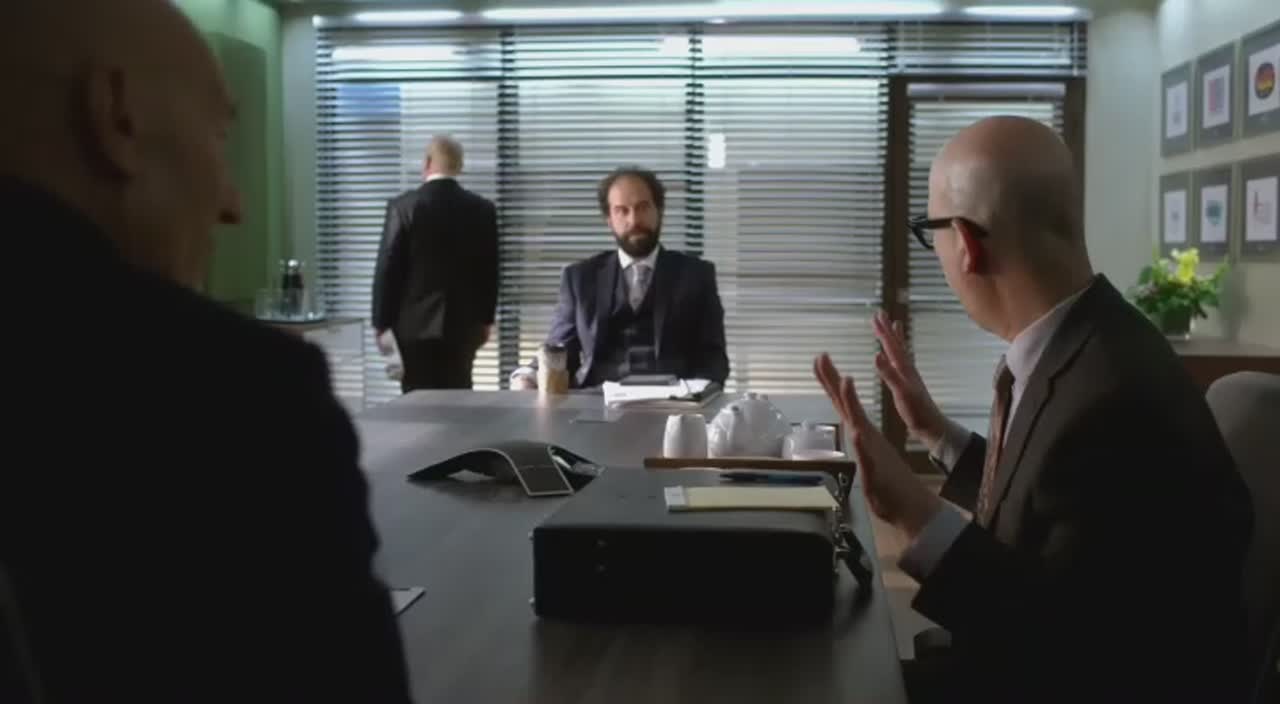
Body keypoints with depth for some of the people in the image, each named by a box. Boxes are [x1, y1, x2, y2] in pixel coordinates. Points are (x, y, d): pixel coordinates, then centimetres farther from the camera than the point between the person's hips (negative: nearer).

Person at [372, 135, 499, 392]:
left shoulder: (403, 206, -7)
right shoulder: (482, 209, 1)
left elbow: (387, 267, -6)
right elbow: (490, 269, 5)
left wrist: (381, 322, 2)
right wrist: (485, 319, 15)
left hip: (415, 323, -2)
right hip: (463, 323, 2)